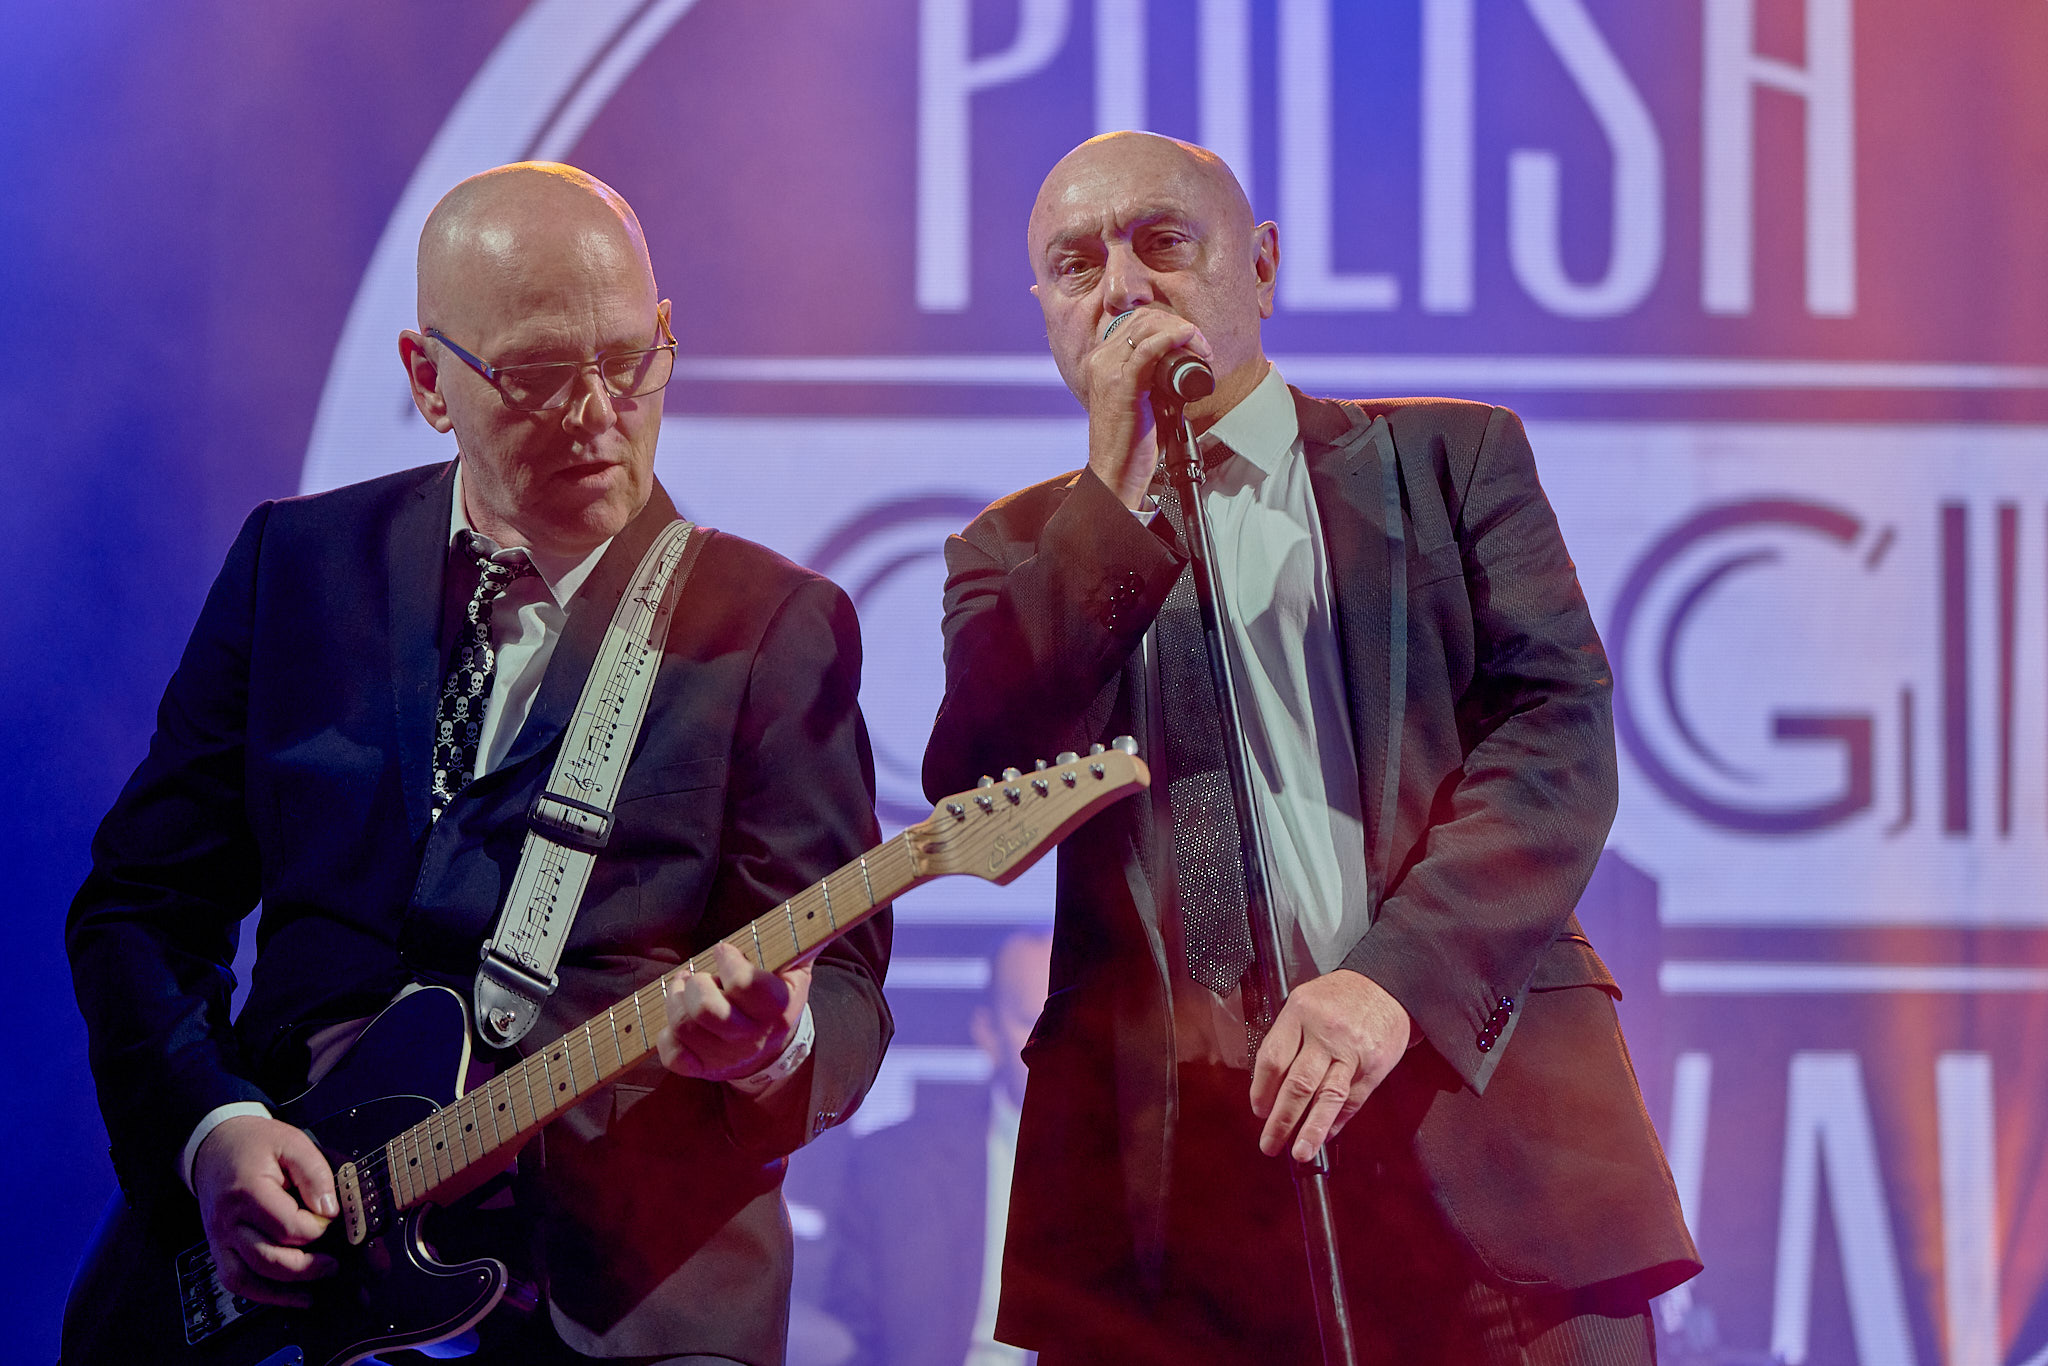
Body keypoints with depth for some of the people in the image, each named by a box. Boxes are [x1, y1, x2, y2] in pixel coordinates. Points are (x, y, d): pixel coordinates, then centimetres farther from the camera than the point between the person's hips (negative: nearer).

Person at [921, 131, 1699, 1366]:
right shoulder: (1023, 552, 16)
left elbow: (1560, 733, -1)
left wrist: (1397, 978, -16)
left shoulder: (1452, 459, 12)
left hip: (1477, 1121, -1)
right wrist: (1116, 493, -4)